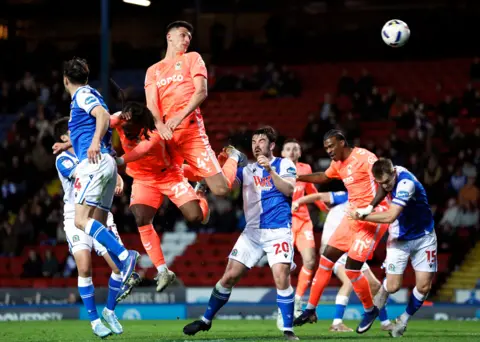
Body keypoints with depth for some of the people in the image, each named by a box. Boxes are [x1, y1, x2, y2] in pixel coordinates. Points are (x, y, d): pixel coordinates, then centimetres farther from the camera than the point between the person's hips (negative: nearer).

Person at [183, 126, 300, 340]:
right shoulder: (247, 170, 13)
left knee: (281, 278, -20)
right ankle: (206, 320, 17)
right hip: (252, 232, 4)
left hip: (279, 232, -4)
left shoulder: (284, 165, 2)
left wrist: (270, 170, -25)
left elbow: (289, 189, -14)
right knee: (229, 277, 2)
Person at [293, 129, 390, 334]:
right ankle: (310, 310, 16)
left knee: (351, 268, -11)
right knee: (326, 259, 7)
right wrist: (298, 178, 26)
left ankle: (370, 310, 12)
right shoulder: (338, 164, 11)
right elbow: (324, 177, 33)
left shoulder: (364, 157, -16)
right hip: (354, 215, 9)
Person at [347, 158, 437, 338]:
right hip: (400, 238, 4)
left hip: (423, 238, -4)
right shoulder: (389, 174, -10)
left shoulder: (406, 183, -31)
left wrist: (361, 216, -28)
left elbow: (390, 216, -36)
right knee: (392, 286, -8)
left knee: (424, 286, -7)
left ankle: (404, 319, 18)